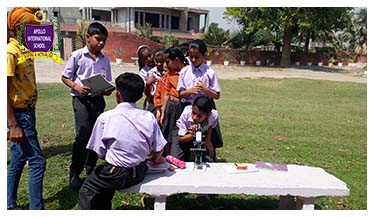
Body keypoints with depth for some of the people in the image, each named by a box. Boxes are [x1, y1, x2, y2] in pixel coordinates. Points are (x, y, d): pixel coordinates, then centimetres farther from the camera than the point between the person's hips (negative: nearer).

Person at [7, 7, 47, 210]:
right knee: (37, 161, -4)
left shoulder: (25, 50, 11)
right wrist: (13, 126, -21)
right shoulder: (10, 52, -15)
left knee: (17, 162, 16)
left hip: (27, 112, 9)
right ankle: (36, 208, 8)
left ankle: (10, 205, 29)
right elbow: (4, 92, -19)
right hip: (19, 115, -9)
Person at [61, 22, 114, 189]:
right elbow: (65, 77, 2)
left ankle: (91, 170, 24)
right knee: (83, 136, -10)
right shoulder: (77, 55, -2)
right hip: (81, 99, -4)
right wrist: (76, 87, -16)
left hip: (98, 100, 5)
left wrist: (108, 90, -7)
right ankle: (74, 174, 6)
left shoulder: (105, 59, 10)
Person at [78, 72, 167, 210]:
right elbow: (158, 153, -3)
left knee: (87, 191, 24)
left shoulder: (105, 117, -15)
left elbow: (101, 154, -8)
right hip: (139, 173, 4)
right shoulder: (149, 117, -9)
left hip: (115, 175, -4)